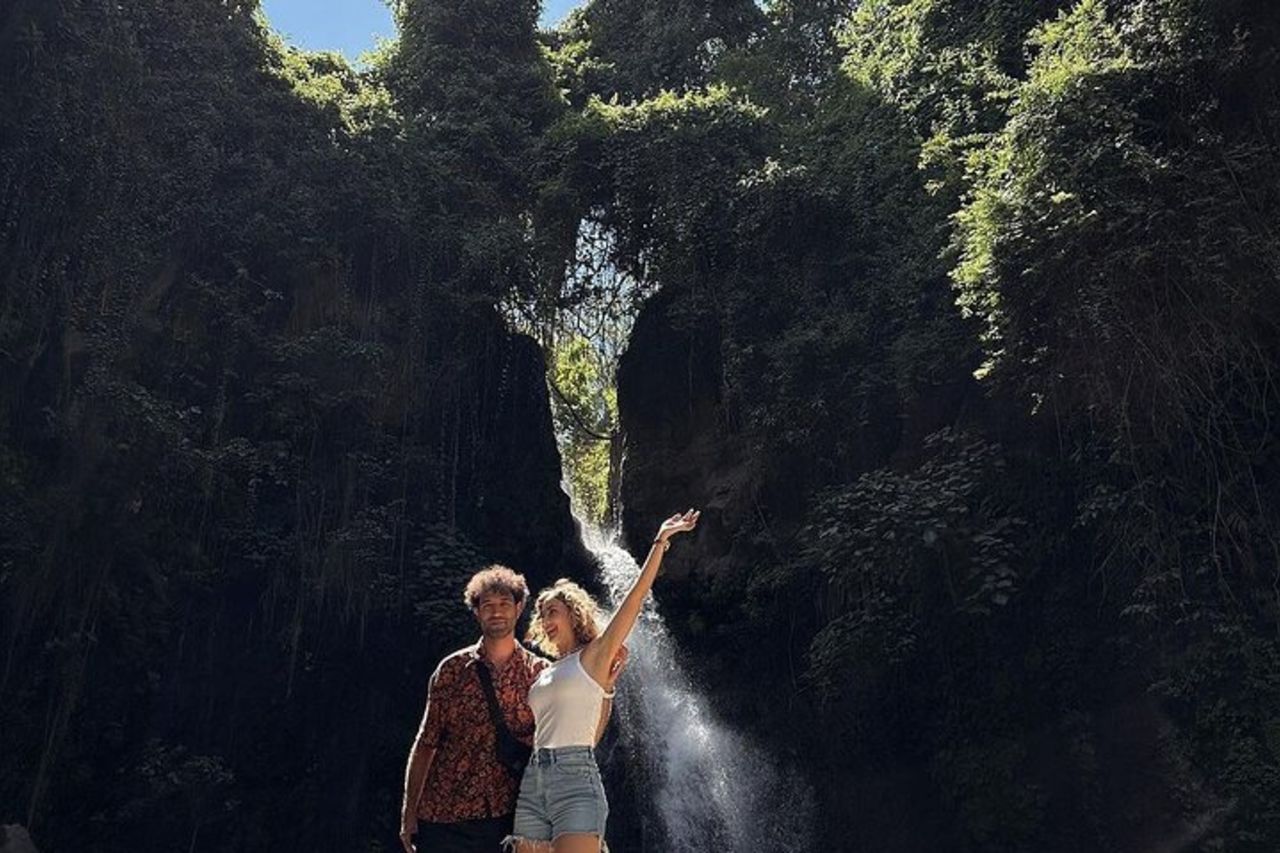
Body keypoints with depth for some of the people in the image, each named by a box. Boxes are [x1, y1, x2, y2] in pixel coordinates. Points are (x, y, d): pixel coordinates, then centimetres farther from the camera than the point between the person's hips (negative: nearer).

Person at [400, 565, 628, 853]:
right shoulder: (452, 669, 3)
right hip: (443, 817, 0)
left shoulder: (540, 673, 3)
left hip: (506, 818, 0)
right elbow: (425, 744, 6)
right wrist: (409, 813, 3)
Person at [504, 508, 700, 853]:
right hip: (532, 785, 6)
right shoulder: (544, 674, 21)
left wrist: (660, 543, -6)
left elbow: (635, 596, -3)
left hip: (576, 780, -6)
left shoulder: (594, 655, 5)